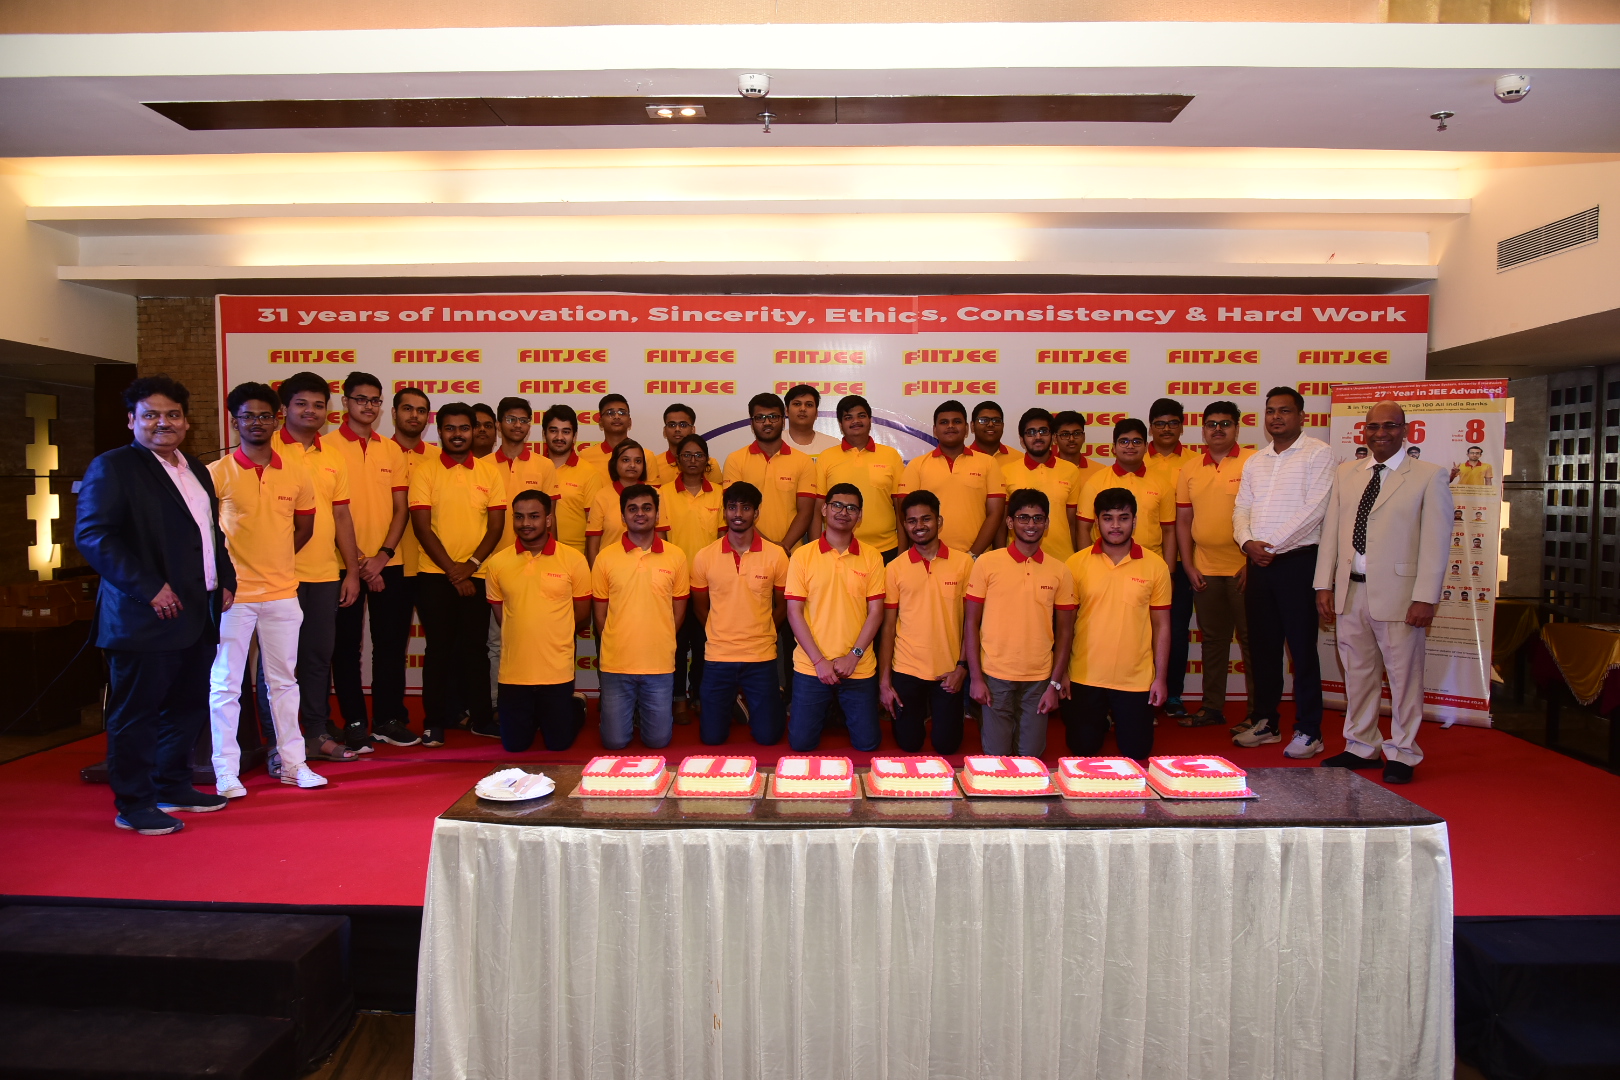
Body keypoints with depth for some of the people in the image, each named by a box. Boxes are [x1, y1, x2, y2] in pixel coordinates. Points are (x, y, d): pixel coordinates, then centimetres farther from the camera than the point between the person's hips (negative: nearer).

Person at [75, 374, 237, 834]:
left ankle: (173, 787, 31)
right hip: (144, 618, -8)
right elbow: (91, 535, -17)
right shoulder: (112, 467, -7)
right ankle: (133, 805, 14)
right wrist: (149, 588, -21)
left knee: (189, 705, 16)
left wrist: (225, 580, 12)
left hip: (197, 614, 8)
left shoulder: (196, 470, 17)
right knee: (136, 713, 2)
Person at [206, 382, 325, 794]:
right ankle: (226, 771, 10)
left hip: (283, 592, 3)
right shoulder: (217, 473, -4)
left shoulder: (296, 472, 6)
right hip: (234, 593, -3)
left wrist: (275, 560, 8)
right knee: (225, 684, 2)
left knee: (284, 680, 12)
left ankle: (293, 763, 20)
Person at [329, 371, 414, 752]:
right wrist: (358, 562, -10)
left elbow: (401, 508, 6)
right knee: (346, 645, 4)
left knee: (391, 643, 7)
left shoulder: (392, 450, 9)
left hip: (389, 562, 3)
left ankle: (388, 718, 18)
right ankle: (354, 722, 13)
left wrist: (383, 555, -7)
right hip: (344, 564, -3)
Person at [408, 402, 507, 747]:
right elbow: (422, 526, -5)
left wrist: (471, 564, -10)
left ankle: (481, 717, 18)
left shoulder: (490, 471, 6)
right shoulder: (424, 472, 0)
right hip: (435, 575, -2)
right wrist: (453, 570, -10)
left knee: (476, 647, 8)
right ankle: (434, 721, 13)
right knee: (439, 648, 3)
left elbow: (497, 525, 2)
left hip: (476, 575, 2)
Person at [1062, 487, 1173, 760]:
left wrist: (1160, 677, 1)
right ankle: (1100, 722, 36)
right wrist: (1062, 672, 0)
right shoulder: (1077, 564, -2)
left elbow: (1161, 625, 4)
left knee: (1137, 752, 7)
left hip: (1136, 679, 0)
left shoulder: (1155, 566, -1)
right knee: (1083, 749, 8)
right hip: (1085, 677, 0)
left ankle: (1118, 720, 35)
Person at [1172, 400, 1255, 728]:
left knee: (1250, 639, 3)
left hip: (1244, 568, -4)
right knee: (1212, 639, 12)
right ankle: (1212, 706, 22)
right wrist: (1188, 566, 5)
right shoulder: (1190, 469, 9)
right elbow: (1183, 520, 11)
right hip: (1204, 569, 4)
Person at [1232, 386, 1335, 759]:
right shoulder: (1255, 461, 16)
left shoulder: (1317, 453, -3)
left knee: (1302, 649, -2)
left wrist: (1272, 545, -14)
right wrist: (1248, 542, -7)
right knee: (1262, 646, 10)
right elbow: (1242, 508, 12)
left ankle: (1308, 731, 5)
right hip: (1258, 562, 6)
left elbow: (1314, 509, -13)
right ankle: (1266, 722, 21)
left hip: (1297, 560, -6)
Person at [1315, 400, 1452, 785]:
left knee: (1403, 675, 4)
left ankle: (1402, 754, 17)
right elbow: (1330, 532, 11)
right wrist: (1324, 585, 5)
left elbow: (1435, 542, -6)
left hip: (1397, 593, -4)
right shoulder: (1345, 474, 12)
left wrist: (1425, 597, -12)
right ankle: (1361, 747, 26)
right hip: (1350, 591, 4)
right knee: (1358, 673, 13)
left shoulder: (1429, 476, -1)